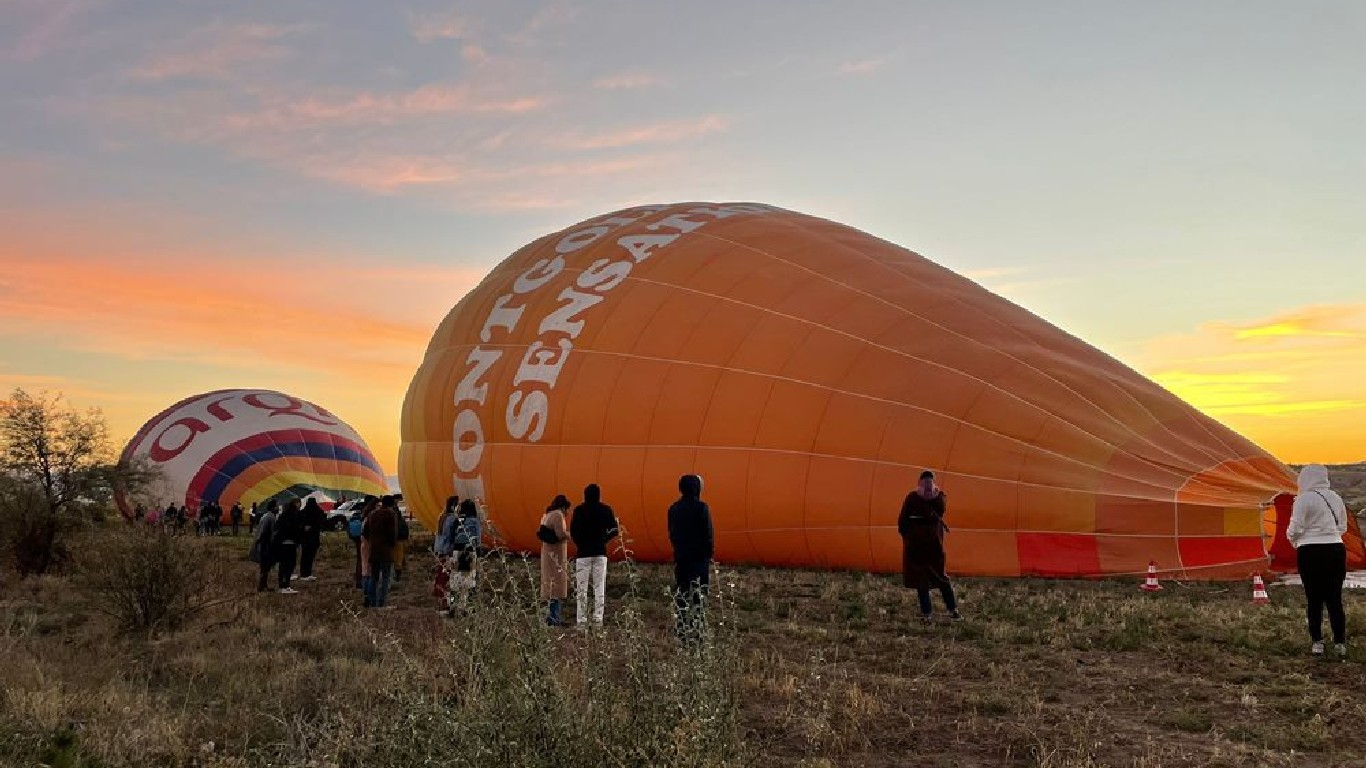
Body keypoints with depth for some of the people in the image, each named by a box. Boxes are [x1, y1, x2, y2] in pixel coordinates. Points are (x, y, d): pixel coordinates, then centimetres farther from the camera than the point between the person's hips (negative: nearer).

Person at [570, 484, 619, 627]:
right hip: (600, 552, 1)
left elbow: (573, 531, -7)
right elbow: (614, 530, -3)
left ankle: (582, 620, 0)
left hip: (583, 552, -1)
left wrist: (579, 544, 8)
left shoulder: (579, 510, -2)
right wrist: (603, 540, 10)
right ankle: (598, 618, 0)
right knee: (599, 587, 6)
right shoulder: (605, 510, 2)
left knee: (581, 588, 3)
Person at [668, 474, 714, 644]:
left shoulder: (674, 509, 4)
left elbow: (671, 533, 10)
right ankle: (696, 632, -2)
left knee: (680, 595, 10)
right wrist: (709, 552, 0)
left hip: (680, 556, 5)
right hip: (700, 556, -4)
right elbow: (708, 534, -10)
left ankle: (681, 631, 11)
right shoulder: (702, 508, -11)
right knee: (699, 595, 0)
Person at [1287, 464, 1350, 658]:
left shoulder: (1304, 498, -10)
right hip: (1336, 550, 5)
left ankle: (1317, 643, 7)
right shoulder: (1336, 497, 8)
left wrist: (1291, 537, 8)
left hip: (1311, 552, -4)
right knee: (1335, 599, 9)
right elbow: (1343, 527, 15)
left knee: (1314, 600, 4)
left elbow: (1295, 529, -12)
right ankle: (1340, 643, 11)